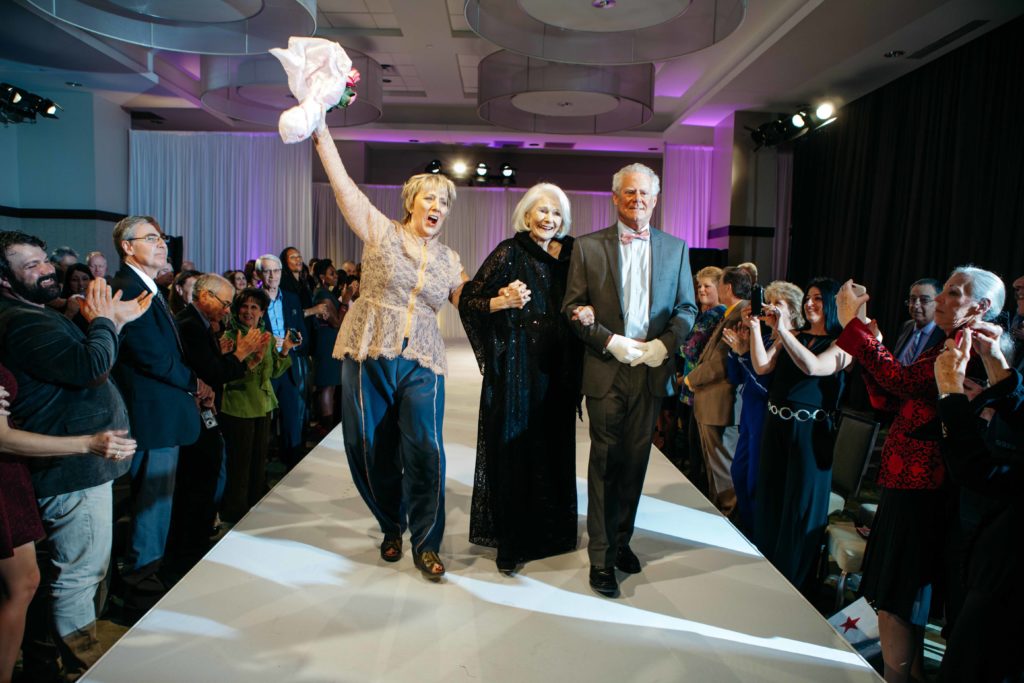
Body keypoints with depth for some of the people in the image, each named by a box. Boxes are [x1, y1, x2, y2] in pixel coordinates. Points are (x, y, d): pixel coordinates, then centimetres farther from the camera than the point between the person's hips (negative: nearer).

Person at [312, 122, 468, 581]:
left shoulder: (449, 261, 12)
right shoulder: (382, 232, 4)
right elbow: (342, 182, -3)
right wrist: (320, 129, -11)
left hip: (421, 365, 1)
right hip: (369, 355, -1)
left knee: (425, 450, -9)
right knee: (371, 452, 6)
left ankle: (425, 544, 9)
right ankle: (392, 528, 30)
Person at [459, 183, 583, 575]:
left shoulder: (567, 256, 10)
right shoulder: (510, 252, -4)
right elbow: (468, 300, -6)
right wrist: (503, 301, -23)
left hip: (556, 370, 5)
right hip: (515, 368, -5)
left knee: (554, 448, 10)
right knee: (514, 448, 1)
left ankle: (550, 530, 27)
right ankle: (511, 541, 14)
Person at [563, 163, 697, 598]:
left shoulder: (675, 249, 9)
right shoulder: (588, 247, 1)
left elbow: (686, 308, 9)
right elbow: (572, 308, -2)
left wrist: (664, 343, -9)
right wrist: (610, 341, -14)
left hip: (652, 370, 3)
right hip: (606, 370, -3)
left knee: (636, 461, 13)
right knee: (605, 464, 2)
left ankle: (621, 541, 31)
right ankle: (600, 558, 14)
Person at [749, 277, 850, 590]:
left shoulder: (842, 344, -7)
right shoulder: (793, 336, 8)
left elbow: (813, 367, -25)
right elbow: (762, 366, 0)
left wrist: (781, 329, -28)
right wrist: (755, 328, -9)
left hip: (810, 431, -6)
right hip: (776, 424, 6)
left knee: (800, 504, 7)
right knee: (768, 497, 17)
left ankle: (792, 578, 25)